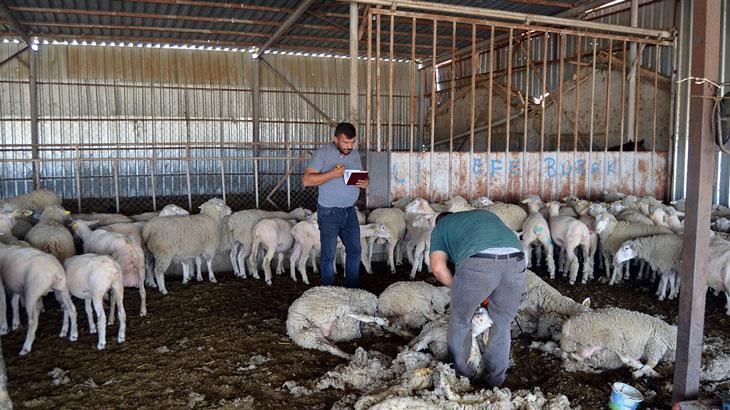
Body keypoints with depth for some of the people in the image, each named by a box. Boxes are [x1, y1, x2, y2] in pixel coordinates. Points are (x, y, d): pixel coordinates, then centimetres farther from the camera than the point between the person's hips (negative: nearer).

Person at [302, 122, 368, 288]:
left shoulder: (355, 154, 9)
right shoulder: (323, 153, -10)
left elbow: (361, 177, 18)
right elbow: (306, 180, -18)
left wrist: (365, 183, -6)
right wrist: (332, 174, -27)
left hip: (349, 211, 6)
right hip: (329, 212, -6)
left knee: (355, 250, 10)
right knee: (328, 254, 1)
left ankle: (352, 289, 22)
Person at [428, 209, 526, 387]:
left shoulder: (440, 227, 28)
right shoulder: (485, 213, 41)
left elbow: (438, 267, 11)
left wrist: (458, 290, 26)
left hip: (478, 263, -4)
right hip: (516, 260, 4)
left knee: (460, 319, 22)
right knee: (502, 324, 24)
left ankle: (460, 370, 38)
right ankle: (496, 378, 38)